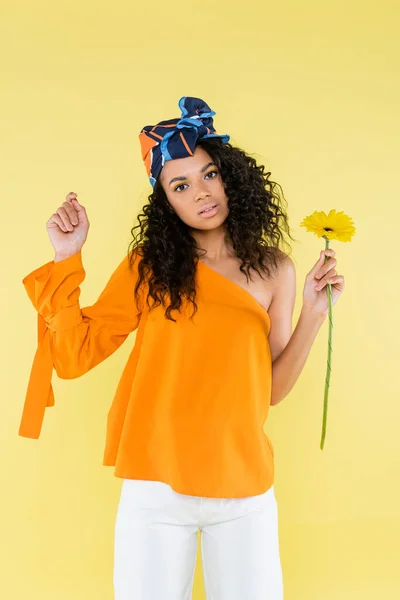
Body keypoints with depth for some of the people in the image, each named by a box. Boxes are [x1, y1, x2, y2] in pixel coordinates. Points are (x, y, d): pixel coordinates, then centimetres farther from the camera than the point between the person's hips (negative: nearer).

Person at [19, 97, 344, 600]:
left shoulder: (274, 269, 3)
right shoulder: (149, 265, 0)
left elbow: (272, 389, 3)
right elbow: (75, 355, -4)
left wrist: (313, 314, -7)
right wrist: (67, 259, -9)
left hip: (244, 490, 1)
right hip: (155, 487, -1)